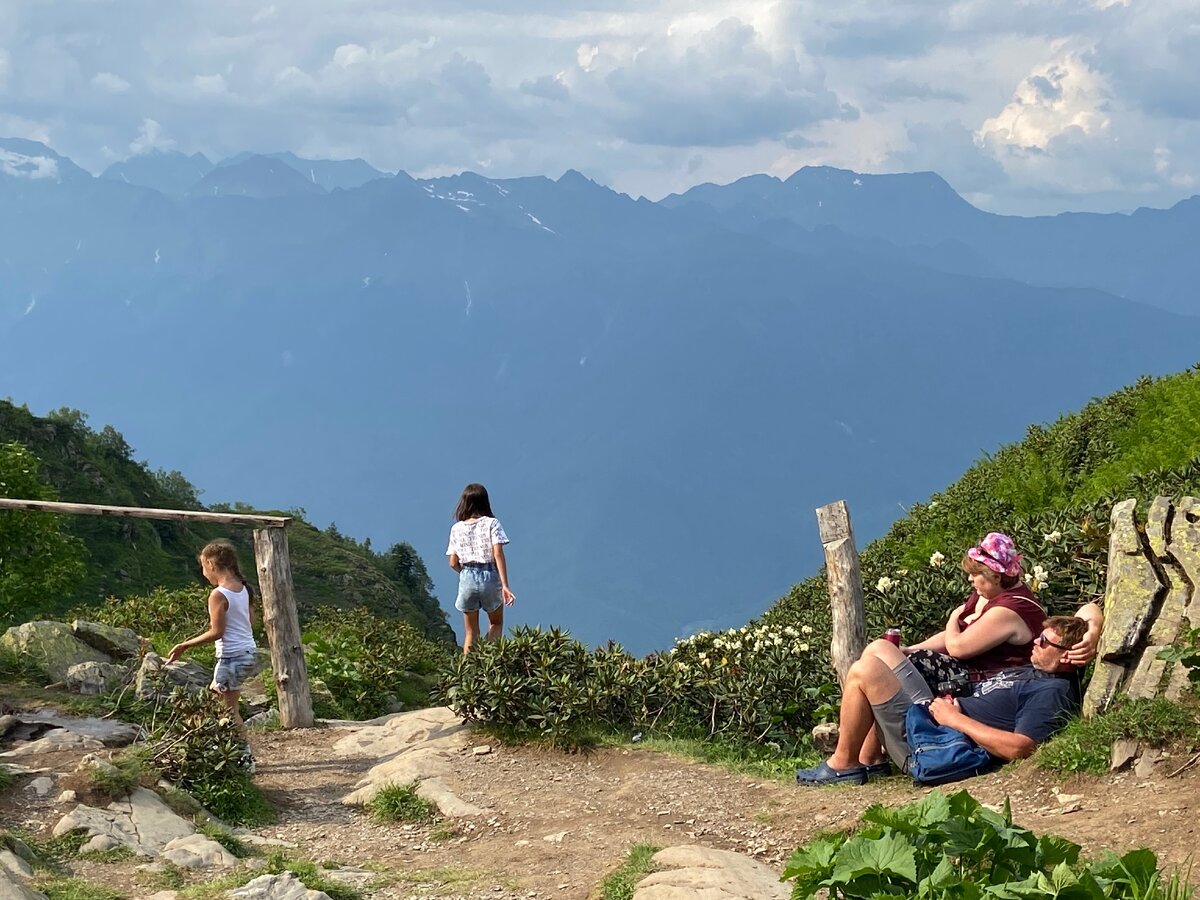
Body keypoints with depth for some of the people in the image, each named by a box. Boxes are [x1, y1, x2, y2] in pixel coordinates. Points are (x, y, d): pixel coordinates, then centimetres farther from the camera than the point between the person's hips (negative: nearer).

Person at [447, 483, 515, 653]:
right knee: (496, 623, 20)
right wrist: (505, 585, -15)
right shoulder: (491, 523, -4)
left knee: (470, 633, 12)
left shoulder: (456, 528, 3)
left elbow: (453, 563, 2)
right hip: (490, 577, -1)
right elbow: (498, 554, -13)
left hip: (467, 579, 1)